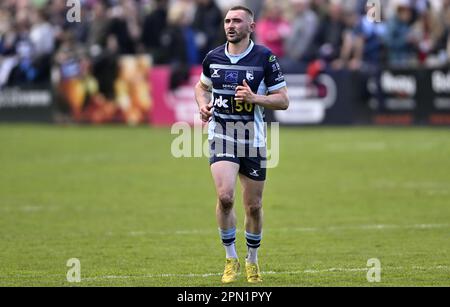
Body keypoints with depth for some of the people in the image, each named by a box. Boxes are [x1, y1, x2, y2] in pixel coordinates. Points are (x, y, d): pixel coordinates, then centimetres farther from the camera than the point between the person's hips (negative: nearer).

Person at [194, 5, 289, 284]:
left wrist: (255, 98, -20)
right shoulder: (213, 58, 3)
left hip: (253, 140, -1)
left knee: (254, 206, 7)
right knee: (225, 196, -19)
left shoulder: (265, 58, -6)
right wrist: (203, 104, 2)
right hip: (221, 136, 1)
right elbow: (202, 86, 23)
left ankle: (252, 261, 29)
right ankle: (231, 259, -3)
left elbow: (283, 100, -4)